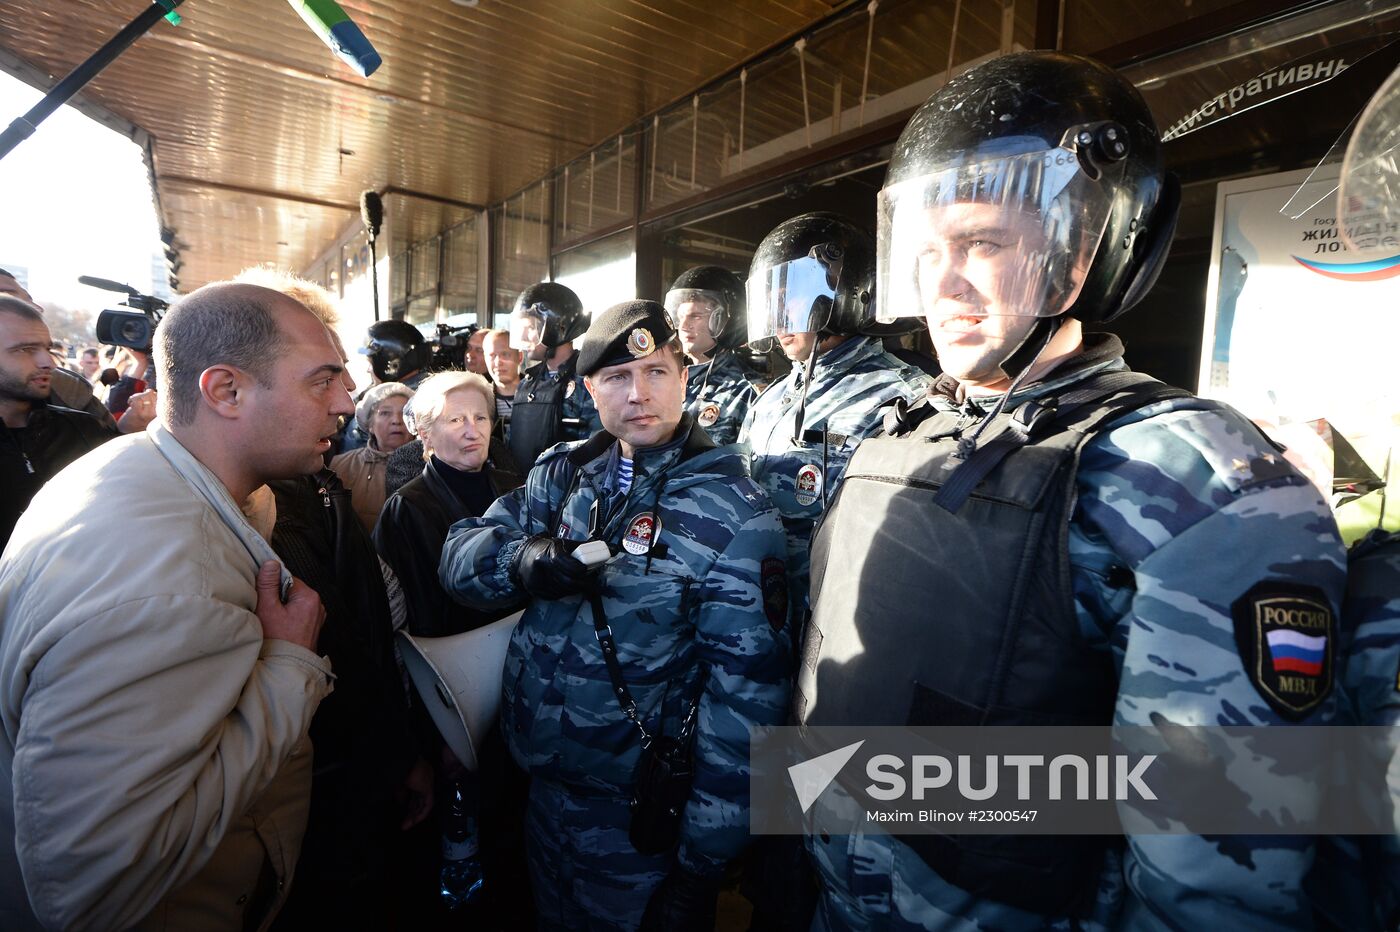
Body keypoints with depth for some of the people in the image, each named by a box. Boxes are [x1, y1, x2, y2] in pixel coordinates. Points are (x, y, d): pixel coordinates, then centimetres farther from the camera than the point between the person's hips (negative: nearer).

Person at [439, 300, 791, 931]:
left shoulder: (734, 512, -17)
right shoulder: (564, 472, -1)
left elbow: (745, 691, -18)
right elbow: (459, 554, -4)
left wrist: (702, 864, -16)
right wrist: (520, 560, -27)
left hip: (636, 810, -4)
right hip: (540, 778, 5)